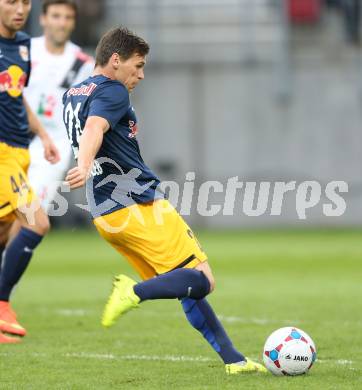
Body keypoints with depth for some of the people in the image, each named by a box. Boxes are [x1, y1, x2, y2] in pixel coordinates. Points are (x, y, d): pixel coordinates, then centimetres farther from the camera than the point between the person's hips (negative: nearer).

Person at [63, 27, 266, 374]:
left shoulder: (71, 95, 18)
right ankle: (135, 292, -30)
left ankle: (232, 359, 11)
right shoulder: (112, 92, -10)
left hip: (104, 212, 10)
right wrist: (85, 166, -48)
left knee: (186, 287, 12)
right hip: (140, 206, -10)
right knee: (201, 280, -11)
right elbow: (94, 128, -31)